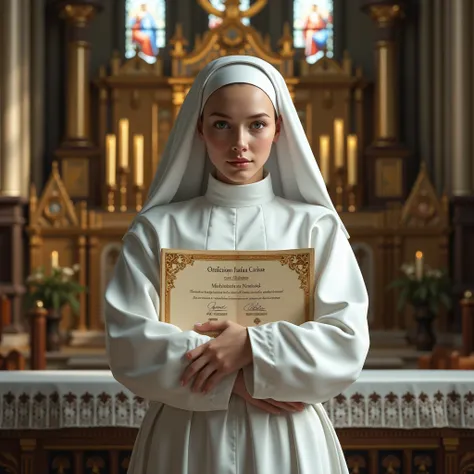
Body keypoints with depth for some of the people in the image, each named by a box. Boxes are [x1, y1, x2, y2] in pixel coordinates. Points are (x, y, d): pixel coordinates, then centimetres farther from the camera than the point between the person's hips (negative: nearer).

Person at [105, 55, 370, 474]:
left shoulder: (317, 227, 2)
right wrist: (235, 379, -15)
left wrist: (252, 346, -18)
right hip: (186, 439, 0)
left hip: (288, 440, 0)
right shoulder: (156, 229, 1)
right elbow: (128, 344, -7)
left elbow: (347, 343, -5)